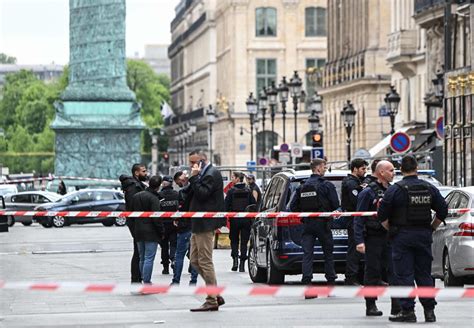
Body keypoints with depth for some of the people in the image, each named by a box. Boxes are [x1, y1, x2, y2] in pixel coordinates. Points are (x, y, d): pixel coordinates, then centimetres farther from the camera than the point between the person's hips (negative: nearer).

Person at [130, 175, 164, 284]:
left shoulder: (136, 196, 10)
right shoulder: (153, 198, -14)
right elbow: (156, 217, -18)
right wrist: (161, 232, -8)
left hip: (138, 231, 7)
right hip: (151, 233, -7)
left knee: (142, 258, 15)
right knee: (149, 258, -6)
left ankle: (145, 280, 20)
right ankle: (146, 283, -9)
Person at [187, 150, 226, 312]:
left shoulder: (211, 174, -12)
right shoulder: (205, 173, 18)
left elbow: (202, 194, -22)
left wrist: (194, 177, -19)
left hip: (205, 224, -11)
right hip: (198, 225, 11)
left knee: (205, 262, -7)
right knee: (195, 260, 12)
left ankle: (212, 301, -2)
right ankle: (216, 295, 15)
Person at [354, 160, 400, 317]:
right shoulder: (368, 192, -6)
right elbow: (359, 218, -8)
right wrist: (359, 241, -15)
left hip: (390, 238, 5)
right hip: (373, 238, -5)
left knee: (393, 271, -1)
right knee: (373, 273, 1)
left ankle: (397, 306, 0)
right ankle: (371, 306, 8)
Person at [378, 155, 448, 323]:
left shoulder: (395, 189, -8)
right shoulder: (429, 188, 4)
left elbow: (382, 216, -10)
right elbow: (443, 211, 7)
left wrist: (391, 230, 4)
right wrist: (431, 228, 15)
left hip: (402, 236, -4)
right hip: (424, 236, 4)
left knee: (404, 274, 0)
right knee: (424, 273, 10)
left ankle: (408, 311, -2)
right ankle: (429, 310, 10)